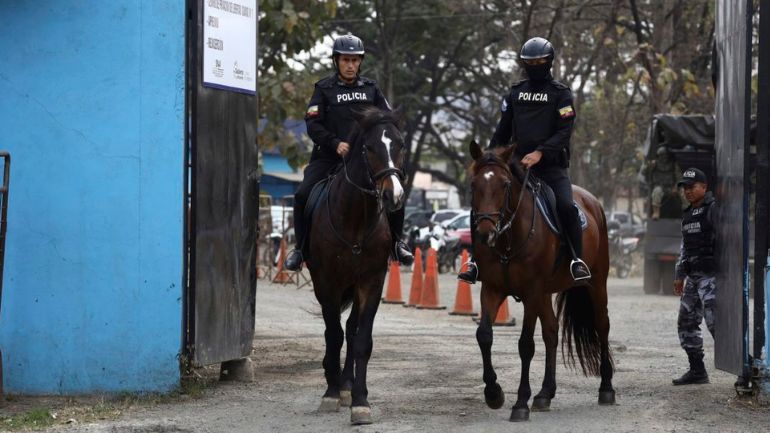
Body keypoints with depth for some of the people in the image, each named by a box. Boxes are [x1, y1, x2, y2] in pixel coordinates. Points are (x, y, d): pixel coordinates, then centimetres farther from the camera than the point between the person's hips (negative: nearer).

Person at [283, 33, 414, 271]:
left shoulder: (370, 88, 11)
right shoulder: (324, 89, 2)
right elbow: (313, 125, -6)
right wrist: (336, 143, -21)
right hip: (329, 157, -2)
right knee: (303, 194, -21)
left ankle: (395, 242, 8)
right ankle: (301, 246, -3)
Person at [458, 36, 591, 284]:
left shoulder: (560, 94, 2)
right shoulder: (516, 93, 14)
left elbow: (564, 132, -9)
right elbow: (502, 132, 19)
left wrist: (540, 153, -23)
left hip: (551, 165, -4)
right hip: (518, 164, 4)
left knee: (566, 207, -25)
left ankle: (578, 261, -16)